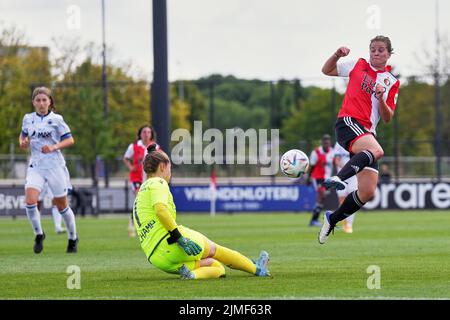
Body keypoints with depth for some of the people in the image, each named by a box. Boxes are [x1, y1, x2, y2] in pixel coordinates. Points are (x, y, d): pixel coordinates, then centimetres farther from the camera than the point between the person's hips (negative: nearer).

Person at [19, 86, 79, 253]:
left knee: (62, 205, 7)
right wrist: (23, 142, -2)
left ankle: (73, 238, 28)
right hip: (35, 166, 2)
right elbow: (23, 135, 22)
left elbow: (70, 140, -3)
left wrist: (54, 147, -19)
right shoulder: (28, 119, 5)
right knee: (30, 201, -19)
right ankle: (39, 234, 3)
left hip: (55, 166, -2)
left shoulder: (56, 119, -5)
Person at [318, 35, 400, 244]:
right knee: (376, 151, -38)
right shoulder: (358, 66, 11)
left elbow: (387, 118, 12)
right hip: (348, 123, -5)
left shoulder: (392, 82, 15)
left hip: (368, 132, 5)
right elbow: (327, 70, 19)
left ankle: (333, 219, 14)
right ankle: (337, 178, -53)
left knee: (368, 193, -5)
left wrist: (381, 99, -7)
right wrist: (337, 55, 0)